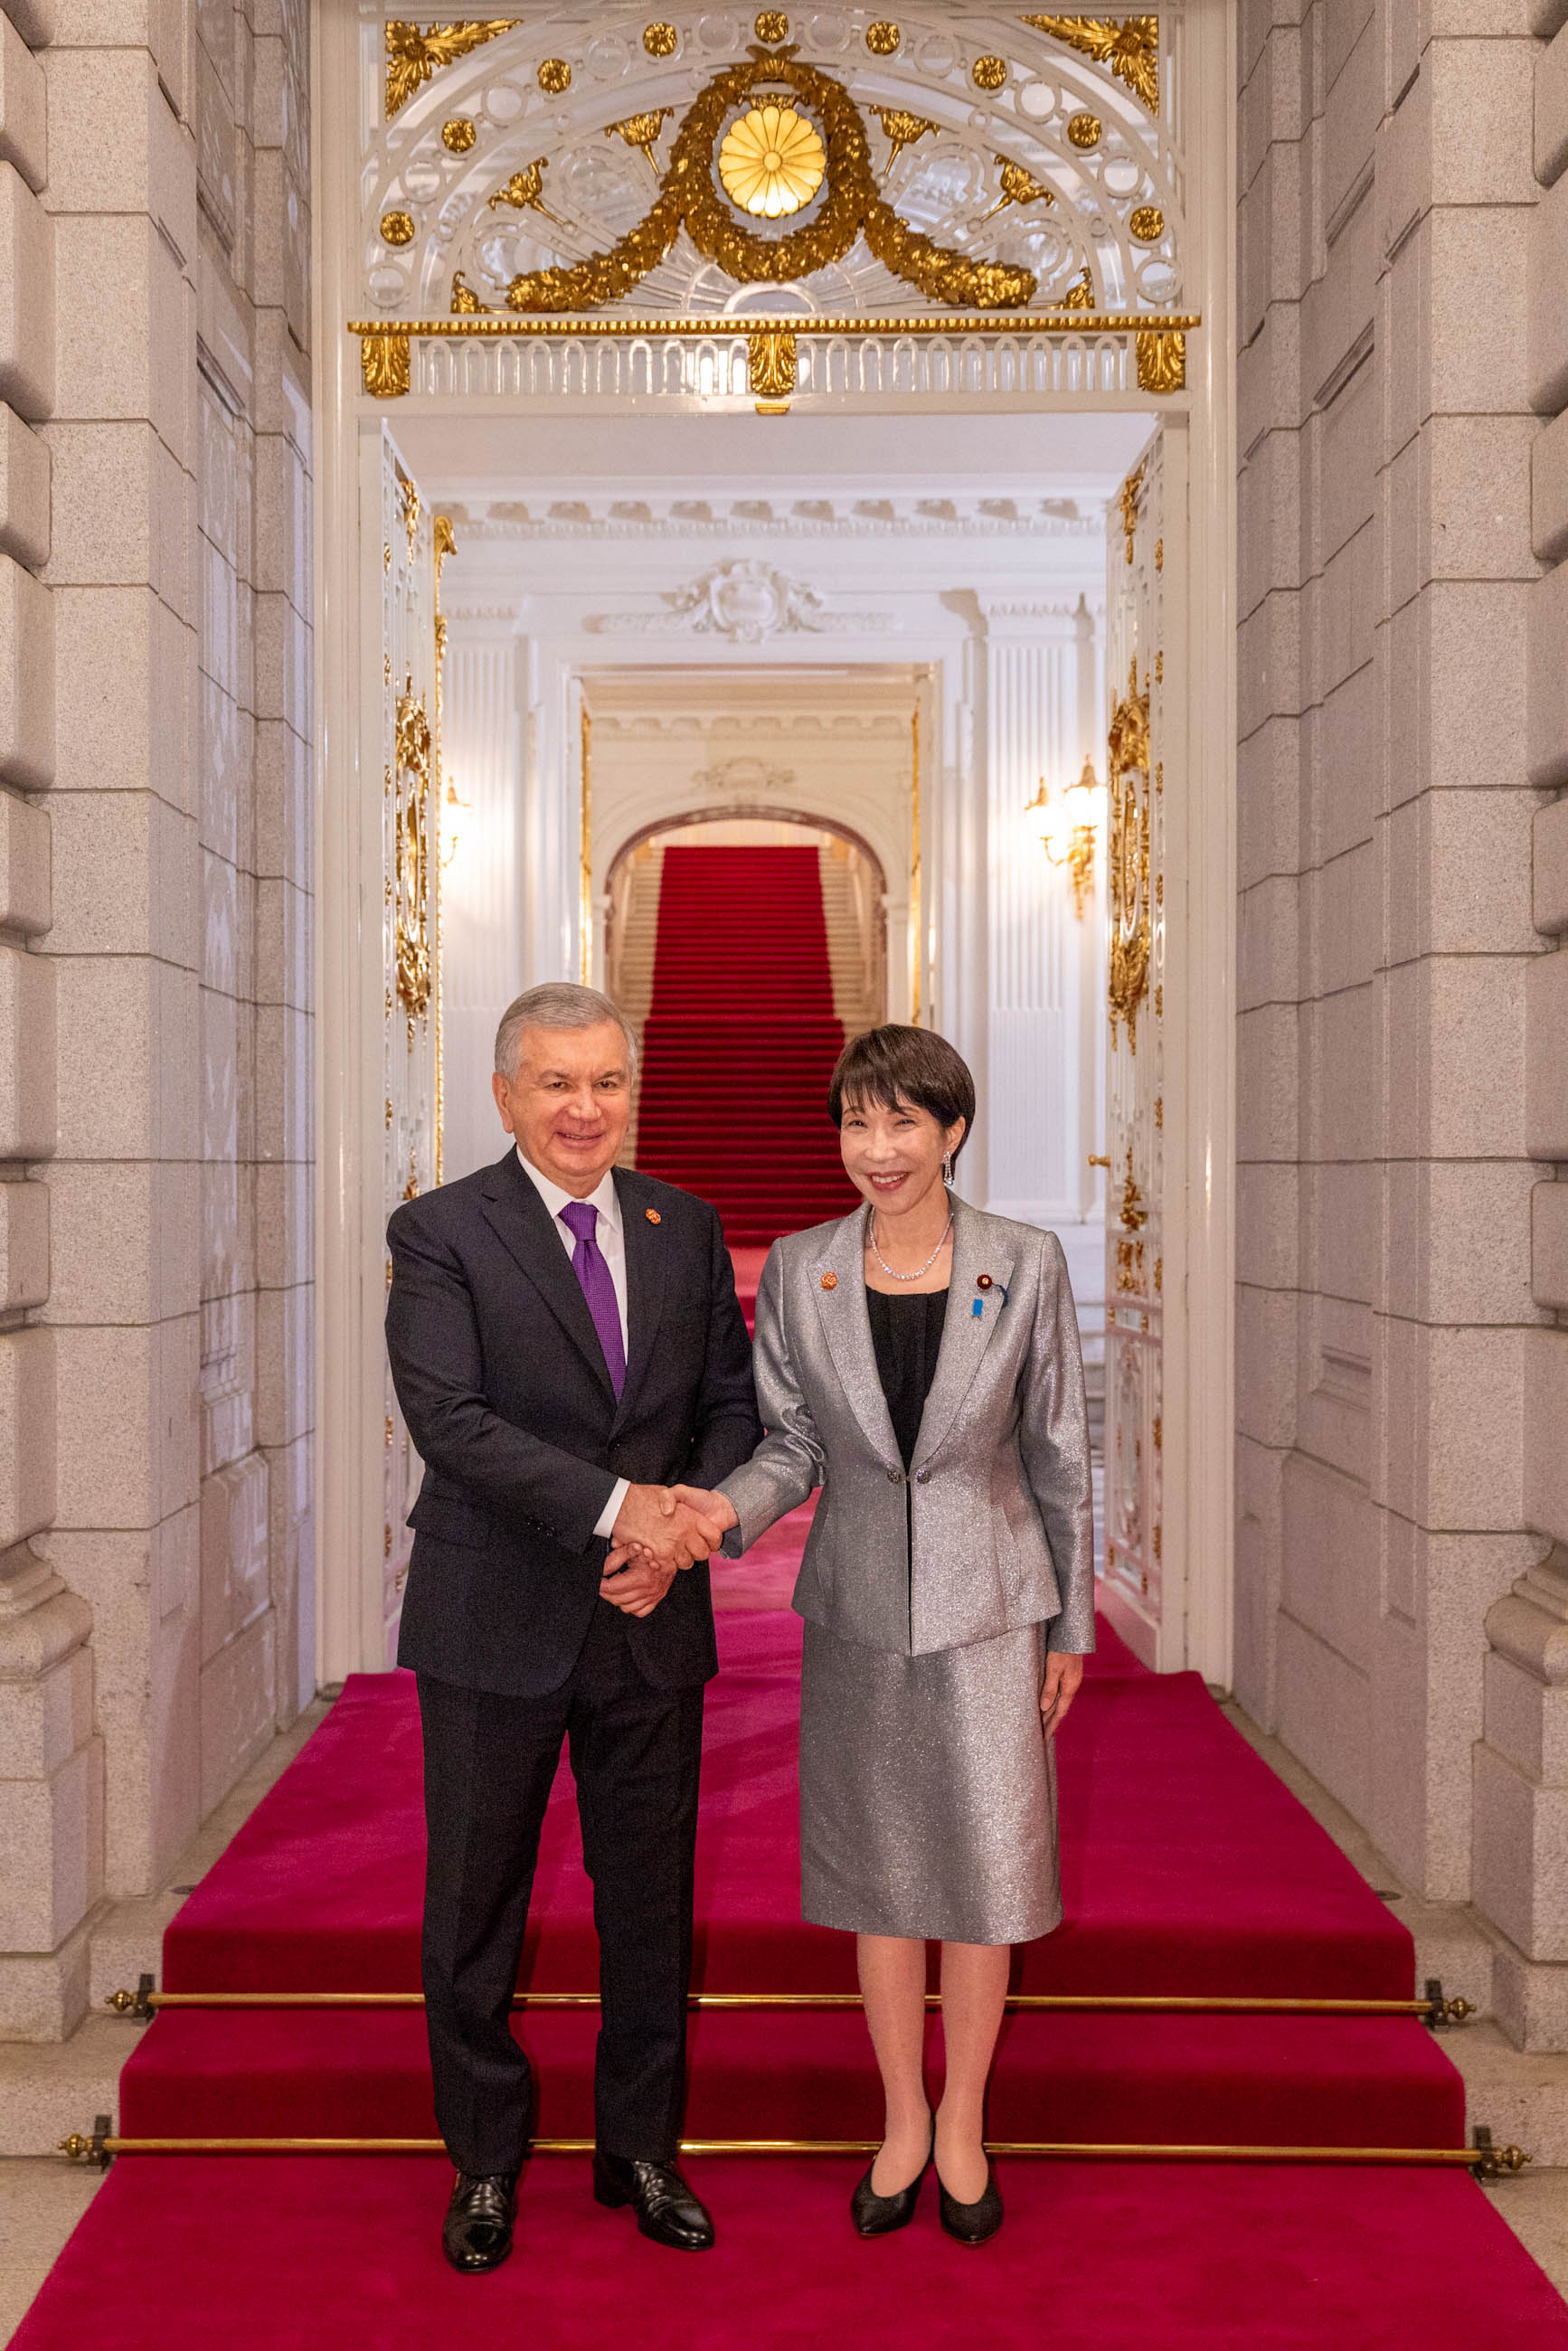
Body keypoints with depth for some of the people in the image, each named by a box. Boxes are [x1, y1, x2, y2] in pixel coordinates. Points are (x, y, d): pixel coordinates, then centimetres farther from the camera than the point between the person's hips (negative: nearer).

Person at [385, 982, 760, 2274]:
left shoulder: (687, 1228, 5)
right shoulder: (440, 1232, -8)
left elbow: (733, 1402, 6)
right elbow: (446, 1414, -19)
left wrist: (689, 1520, -13)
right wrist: (619, 1504, -27)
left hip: (652, 1626, 3)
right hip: (495, 1626, -3)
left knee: (651, 1904, 15)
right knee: (474, 1911, 12)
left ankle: (641, 2152, 36)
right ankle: (485, 2165, 34)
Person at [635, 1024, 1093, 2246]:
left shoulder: (1027, 1263, -7)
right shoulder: (798, 1270, -3)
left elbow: (1059, 1451, -1)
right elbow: (794, 1442, 1)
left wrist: (1073, 1622, 3)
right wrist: (726, 1507, -20)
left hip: (988, 1605, -1)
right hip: (857, 1608, 2)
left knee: (984, 1867, 8)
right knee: (880, 1870, 13)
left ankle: (964, 2122, 31)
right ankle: (903, 2119, 33)